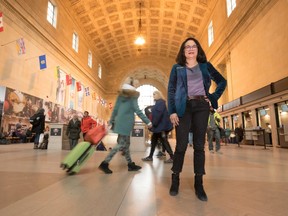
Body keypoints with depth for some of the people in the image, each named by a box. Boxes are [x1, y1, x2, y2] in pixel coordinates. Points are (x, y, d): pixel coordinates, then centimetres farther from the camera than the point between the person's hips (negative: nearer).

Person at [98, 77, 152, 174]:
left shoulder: (121, 95, 13)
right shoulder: (133, 96, -6)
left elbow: (115, 109, 12)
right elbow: (138, 111, -13)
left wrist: (111, 121, 16)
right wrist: (148, 121, -12)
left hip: (120, 122, 8)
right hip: (126, 123, -8)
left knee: (126, 144, 13)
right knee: (121, 144, -4)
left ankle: (130, 164, 21)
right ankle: (105, 163, -4)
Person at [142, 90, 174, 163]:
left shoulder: (160, 102, -12)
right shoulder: (158, 103, 19)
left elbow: (158, 114, -23)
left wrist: (154, 123, -20)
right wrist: (153, 124, 10)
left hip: (161, 126, -10)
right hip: (159, 126, 10)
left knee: (164, 141, -6)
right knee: (153, 139, 12)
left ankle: (172, 157, 1)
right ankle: (150, 156, 20)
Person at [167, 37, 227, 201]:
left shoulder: (205, 65, 16)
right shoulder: (177, 68, 11)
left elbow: (222, 81, 20)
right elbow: (171, 90, 3)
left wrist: (213, 97, 5)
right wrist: (172, 111, -8)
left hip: (202, 106, 2)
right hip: (184, 107, -1)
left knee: (199, 145, 2)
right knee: (181, 144, -4)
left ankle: (199, 183, 10)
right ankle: (175, 179, 11)